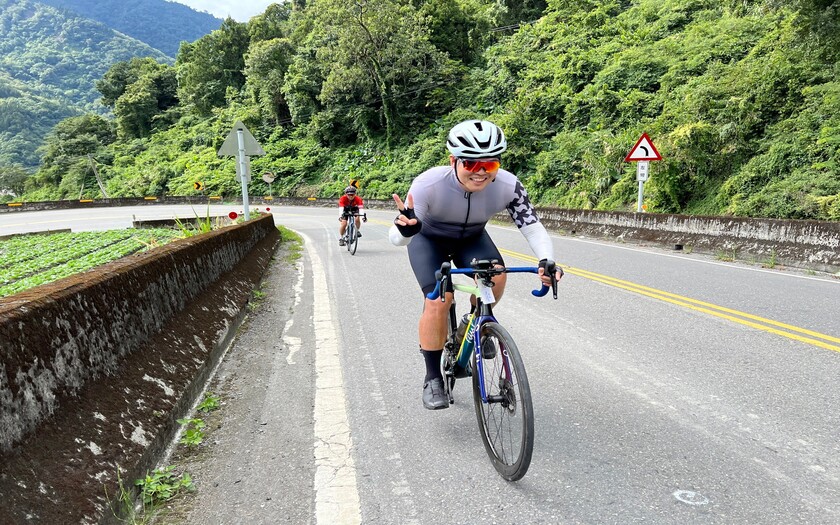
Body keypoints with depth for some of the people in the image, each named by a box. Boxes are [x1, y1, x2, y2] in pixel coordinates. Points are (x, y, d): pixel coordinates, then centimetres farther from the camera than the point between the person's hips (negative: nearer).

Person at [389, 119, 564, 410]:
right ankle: (432, 378, -2)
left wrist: (546, 261, -44)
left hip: (472, 238, 3)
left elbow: (533, 227, -24)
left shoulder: (508, 186, -30)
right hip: (429, 240, -2)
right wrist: (405, 229, -59)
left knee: (495, 276, -26)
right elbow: (396, 238, -35)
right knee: (438, 300, -22)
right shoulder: (428, 185, -37)